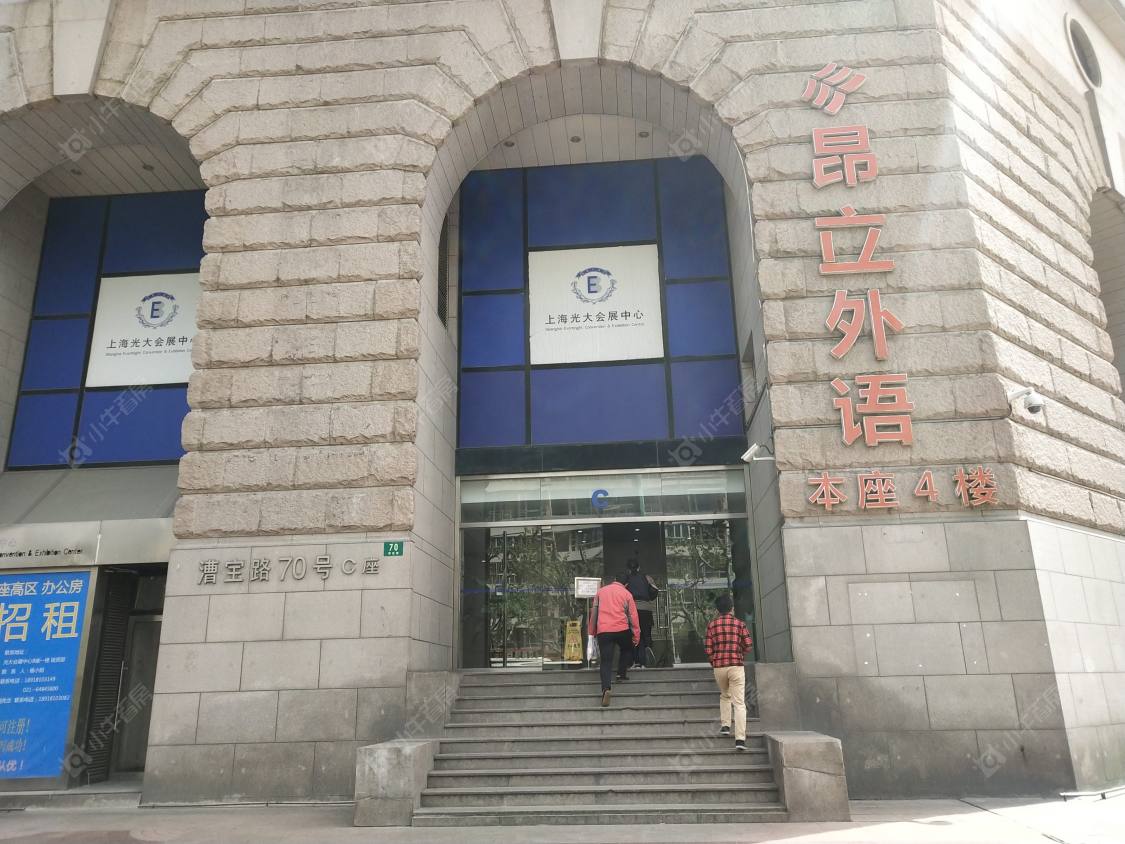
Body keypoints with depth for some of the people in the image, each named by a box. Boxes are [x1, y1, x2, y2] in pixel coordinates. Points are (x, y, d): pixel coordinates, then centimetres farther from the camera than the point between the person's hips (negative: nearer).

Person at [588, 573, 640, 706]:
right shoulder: (627, 594, 6)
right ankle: (622, 673, 19)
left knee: (606, 661, -2)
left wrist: (592, 631, 21)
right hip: (622, 629, -1)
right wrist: (637, 635, 9)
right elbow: (633, 615, 3)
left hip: (603, 631, 1)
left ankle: (606, 688, -20)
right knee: (627, 649, 30)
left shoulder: (601, 591, 13)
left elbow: (594, 612, 14)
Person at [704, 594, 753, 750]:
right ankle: (740, 738, -9)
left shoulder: (712, 624, 4)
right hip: (737, 666, -1)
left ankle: (725, 726, 18)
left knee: (725, 696, 26)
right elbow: (748, 646, 0)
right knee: (739, 703, -1)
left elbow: (708, 649, -1)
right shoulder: (739, 623, 2)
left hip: (719, 666, 2)